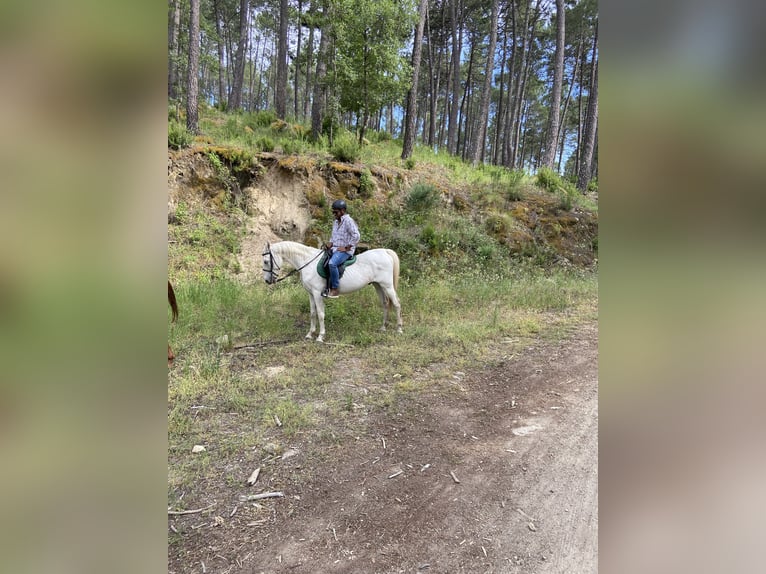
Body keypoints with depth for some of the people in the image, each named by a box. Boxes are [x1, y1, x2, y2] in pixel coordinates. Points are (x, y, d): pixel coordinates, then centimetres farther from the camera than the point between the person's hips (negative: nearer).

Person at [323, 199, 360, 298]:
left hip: (345, 251, -9)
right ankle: (327, 287, 5)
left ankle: (334, 290, -25)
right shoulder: (335, 222, 16)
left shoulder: (348, 221, -10)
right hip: (334, 249, 9)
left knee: (332, 263, -33)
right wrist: (330, 244, 7)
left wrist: (346, 248, -17)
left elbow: (356, 236, -18)